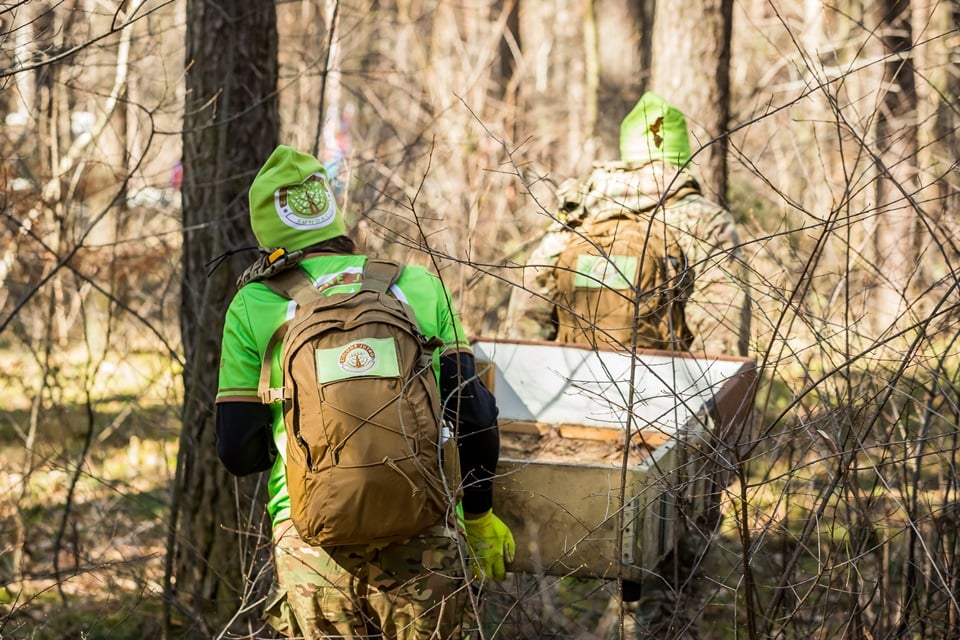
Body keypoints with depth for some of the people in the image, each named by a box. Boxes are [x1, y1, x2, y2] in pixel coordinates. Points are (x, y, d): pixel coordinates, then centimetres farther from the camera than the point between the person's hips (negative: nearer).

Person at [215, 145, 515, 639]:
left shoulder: (252, 307, 7)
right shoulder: (419, 286, 10)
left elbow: (238, 453, 6)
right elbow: (474, 415, 6)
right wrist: (480, 516, 20)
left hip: (314, 540, -1)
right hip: (423, 539, 1)